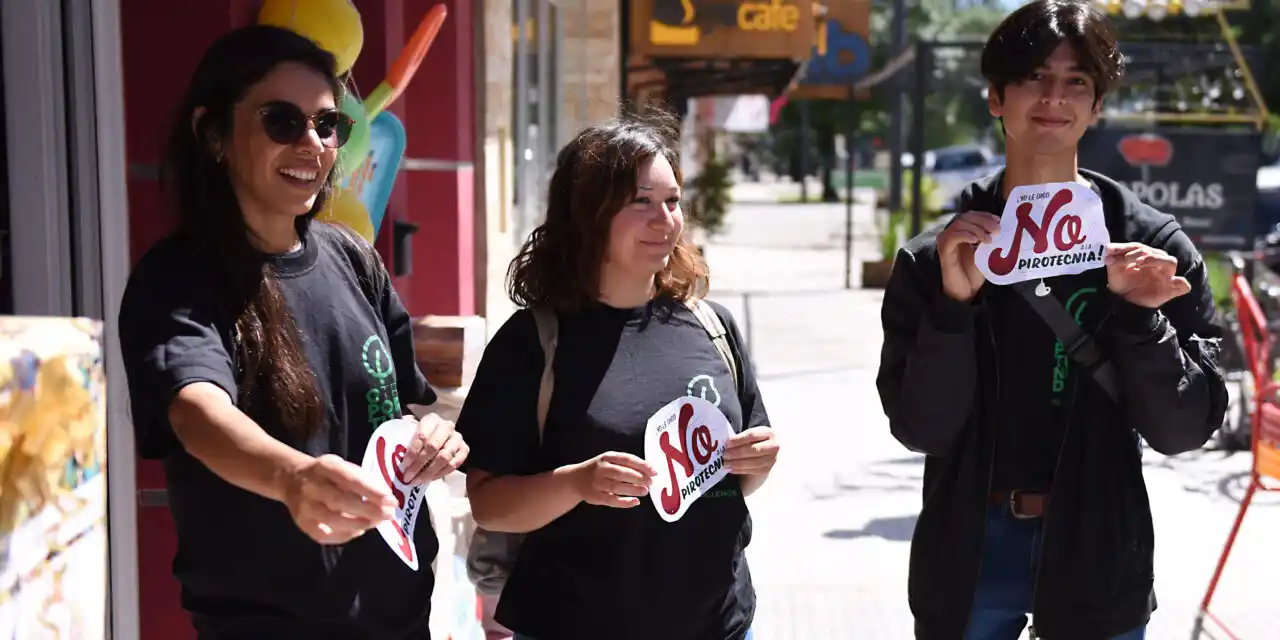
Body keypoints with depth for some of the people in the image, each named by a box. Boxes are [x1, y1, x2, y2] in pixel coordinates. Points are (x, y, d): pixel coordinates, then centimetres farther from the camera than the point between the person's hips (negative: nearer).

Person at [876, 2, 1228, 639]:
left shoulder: (1152, 245, -5)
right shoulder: (935, 257, -4)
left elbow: (1181, 429, -6)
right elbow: (919, 427, -8)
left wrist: (1139, 318, -20)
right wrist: (954, 304, -20)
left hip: (1098, 558, 0)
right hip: (966, 555, 0)